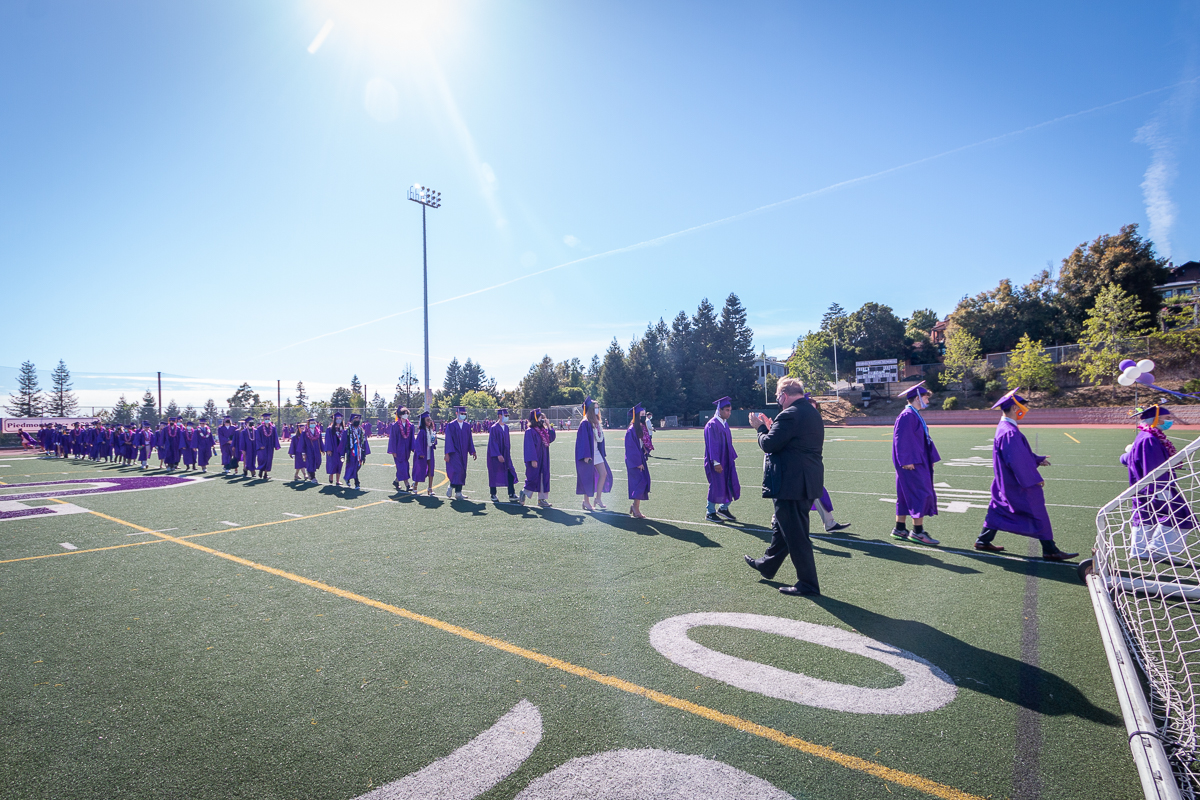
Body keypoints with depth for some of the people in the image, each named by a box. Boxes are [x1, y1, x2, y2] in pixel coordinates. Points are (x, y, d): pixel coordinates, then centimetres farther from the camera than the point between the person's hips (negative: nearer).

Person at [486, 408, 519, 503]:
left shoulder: (506, 427, 10)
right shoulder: (494, 428, -13)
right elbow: (493, 442, -17)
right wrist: (498, 455, -23)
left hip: (505, 455, 7)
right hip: (495, 456, -7)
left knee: (510, 474, -1)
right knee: (495, 474, 2)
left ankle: (512, 495, 0)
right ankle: (493, 495, 15)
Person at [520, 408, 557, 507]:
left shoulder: (543, 429, 10)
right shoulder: (530, 431, -14)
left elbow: (551, 439, 6)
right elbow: (530, 446, -18)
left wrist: (549, 426, -1)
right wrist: (533, 460, -22)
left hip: (544, 459, 8)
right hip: (535, 459, -8)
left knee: (544, 477, 7)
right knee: (534, 478, -2)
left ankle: (542, 499, 14)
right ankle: (524, 492, 23)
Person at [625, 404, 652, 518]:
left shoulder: (642, 428, 11)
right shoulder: (631, 430, -15)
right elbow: (631, 448, -18)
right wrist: (638, 463, -19)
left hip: (640, 459, 8)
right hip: (634, 461, -8)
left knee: (643, 482, 7)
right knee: (640, 482, -12)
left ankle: (635, 507, 16)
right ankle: (636, 507, -2)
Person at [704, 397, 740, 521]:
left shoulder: (725, 423, 11)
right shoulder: (712, 425, -16)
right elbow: (712, 445, -19)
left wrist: (733, 457, 15)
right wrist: (716, 462, -23)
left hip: (727, 460, 8)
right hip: (717, 462, -8)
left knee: (732, 485, 8)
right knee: (716, 486, 0)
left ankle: (723, 508, 26)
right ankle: (710, 513, 16)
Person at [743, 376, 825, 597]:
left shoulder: (789, 415, -19)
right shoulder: (813, 413, 11)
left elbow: (769, 445, -19)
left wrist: (761, 428, -2)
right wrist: (771, 428, 13)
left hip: (791, 484, -10)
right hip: (808, 482, 10)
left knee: (795, 534, 1)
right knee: (782, 526, 24)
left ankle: (808, 583, 11)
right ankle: (767, 565, 40)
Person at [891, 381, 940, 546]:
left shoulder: (916, 415, 15)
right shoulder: (907, 416, -16)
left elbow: (924, 438, 21)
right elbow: (901, 439, -21)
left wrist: (932, 458, 19)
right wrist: (906, 461, -22)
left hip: (919, 463, 10)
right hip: (912, 464, -10)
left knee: (906, 496, 12)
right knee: (921, 494, -7)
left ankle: (900, 529, 18)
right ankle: (918, 532, -1)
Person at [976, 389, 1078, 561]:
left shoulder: (1003, 428, 8)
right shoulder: (1010, 432, -25)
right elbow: (1017, 460, -25)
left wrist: (1037, 460, 24)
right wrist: (1035, 478, -17)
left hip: (1005, 482, 10)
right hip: (1019, 484, -10)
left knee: (998, 511, 15)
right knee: (1038, 514, 3)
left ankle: (983, 541, 20)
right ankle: (1050, 550, 14)